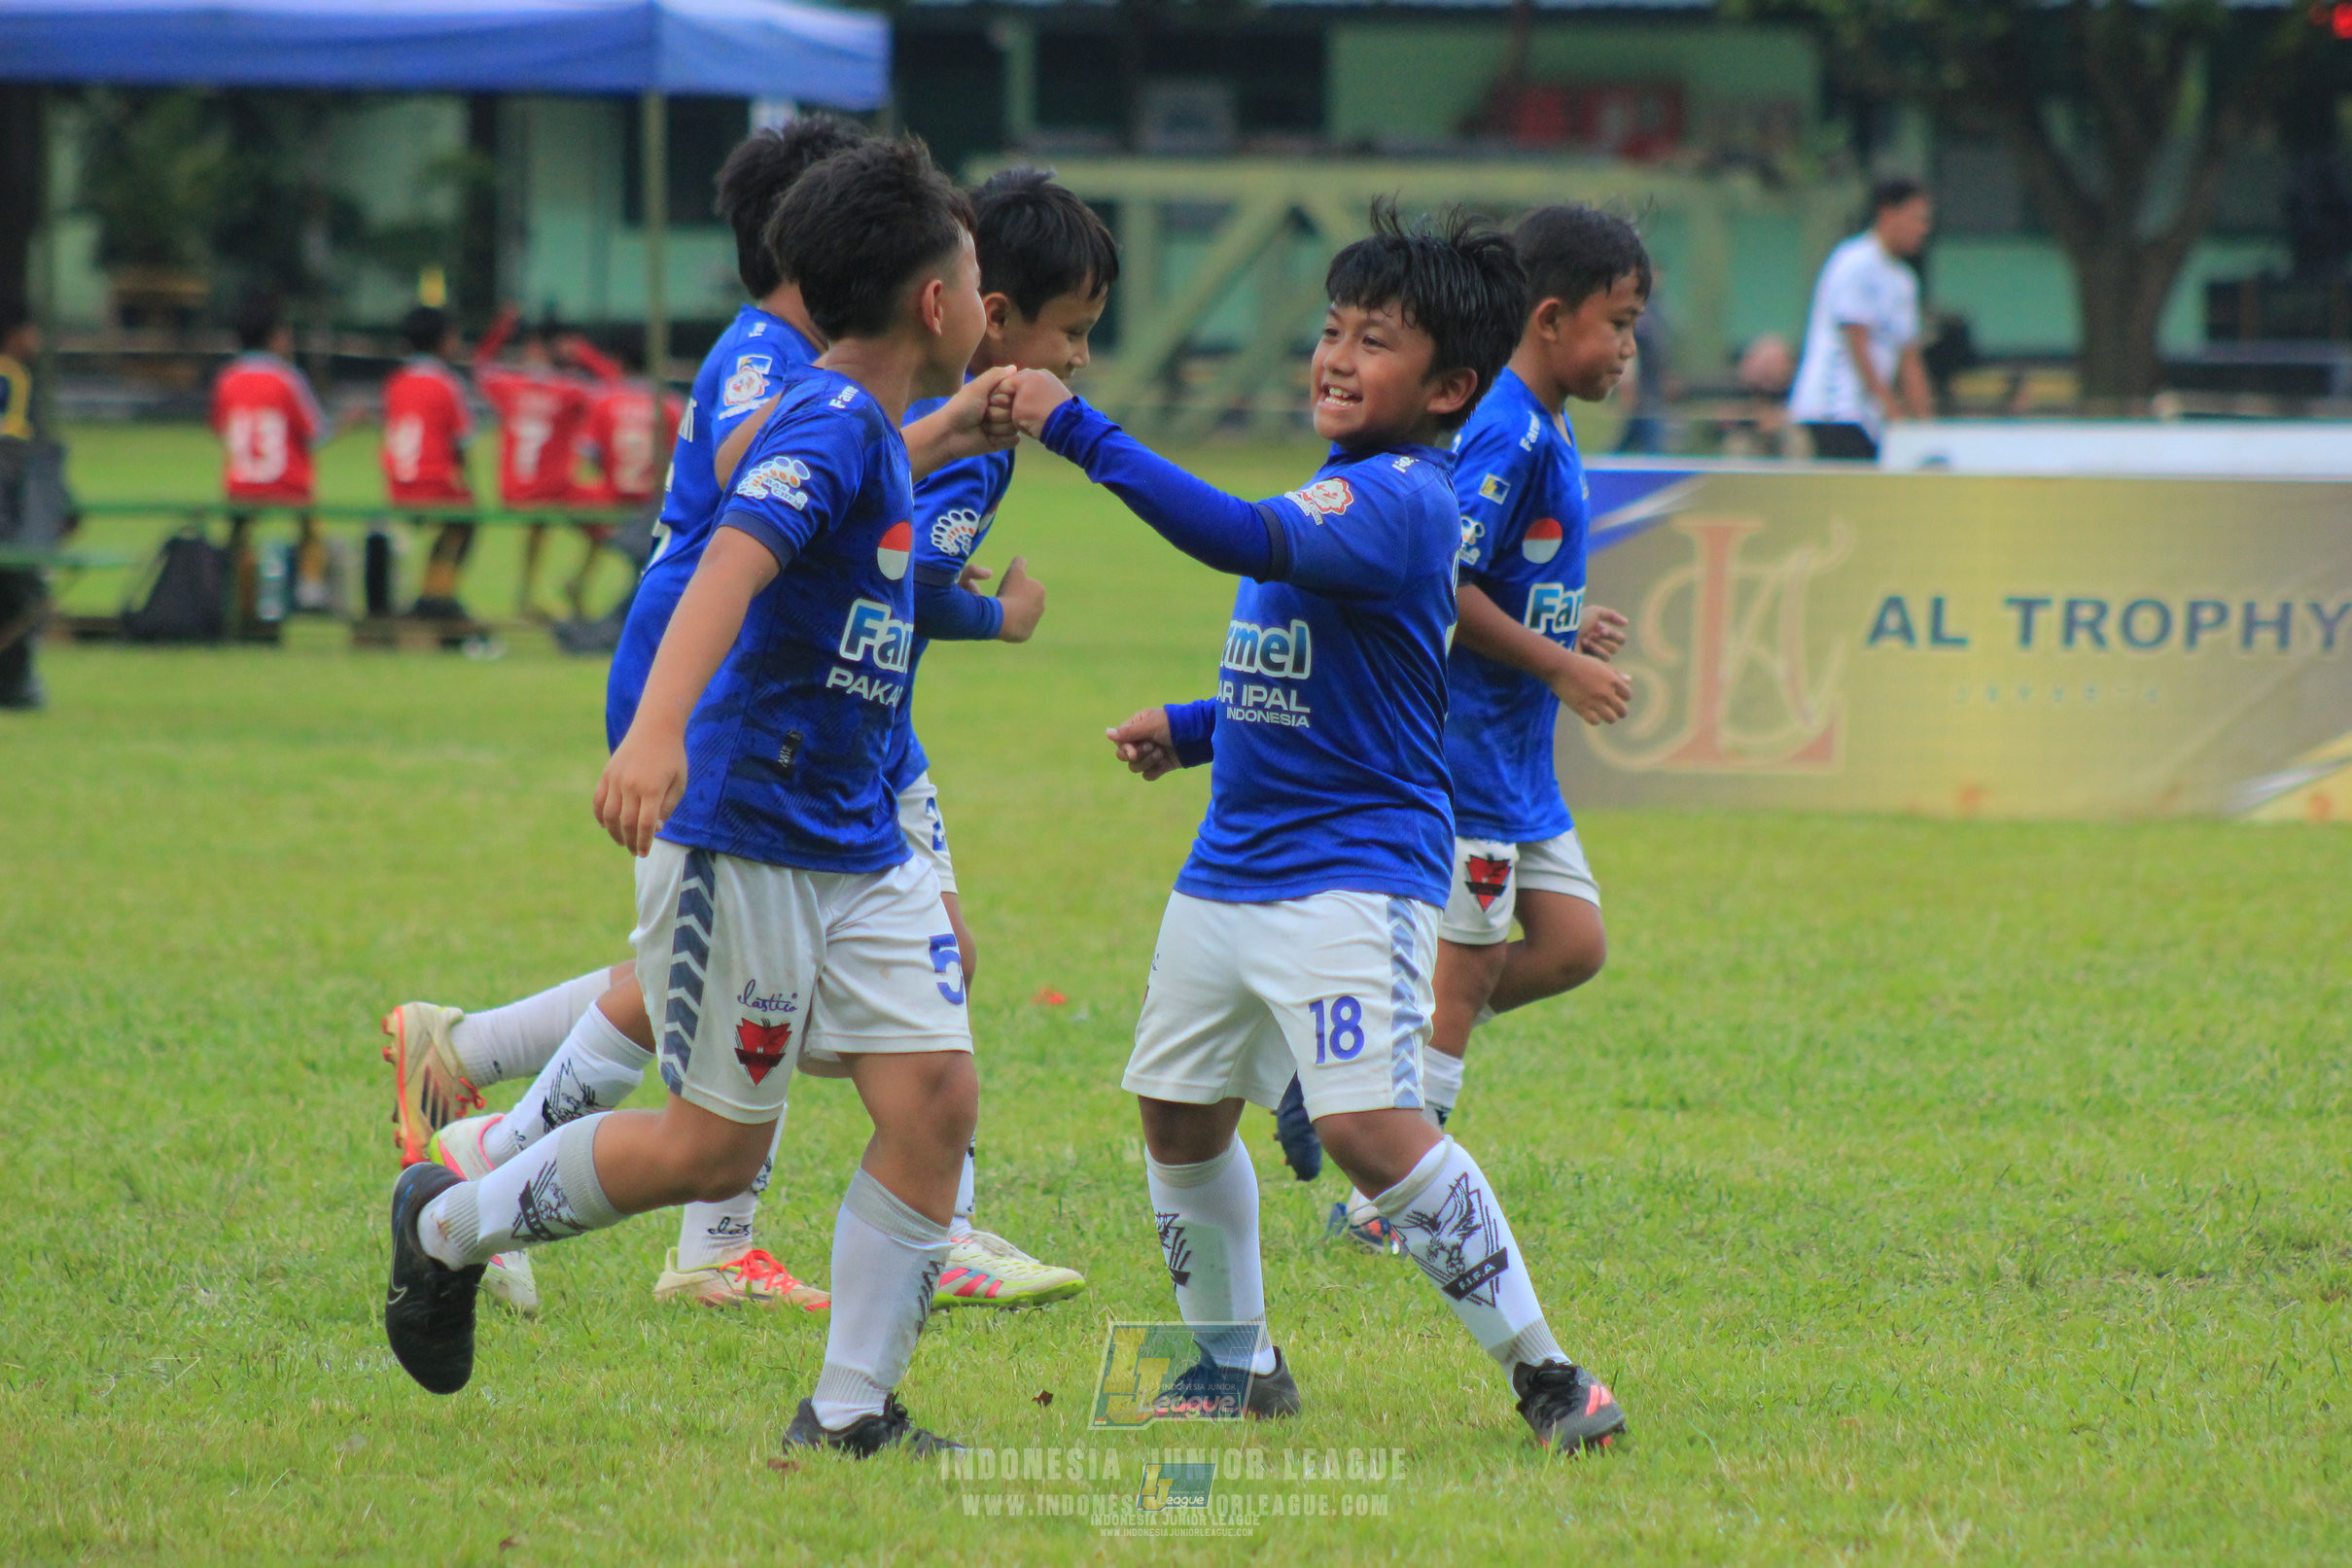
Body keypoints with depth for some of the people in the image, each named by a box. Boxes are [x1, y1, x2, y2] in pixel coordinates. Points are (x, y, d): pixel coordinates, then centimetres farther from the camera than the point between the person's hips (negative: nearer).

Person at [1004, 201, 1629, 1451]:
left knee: (1371, 1125, -20)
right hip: (1230, 866, 10)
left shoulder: (1401, 499, -16)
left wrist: (1079, 433, -35)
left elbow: (1248, 540, -33)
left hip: (1354, 870, -10)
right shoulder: (1334, 493, 15)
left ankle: (1541, 1373, -13)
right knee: (1179, 1115, 14)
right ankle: (1233, 1359, 32)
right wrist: (1188, 730, 12)